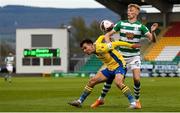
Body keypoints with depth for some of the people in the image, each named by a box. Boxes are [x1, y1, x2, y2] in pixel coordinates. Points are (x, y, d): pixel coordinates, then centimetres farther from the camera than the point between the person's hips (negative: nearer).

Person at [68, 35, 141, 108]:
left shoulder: (101, 48, -25)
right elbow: (101, 37, 17)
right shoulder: (95, 46, 0)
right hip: (110, 68, 9)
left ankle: (133, 103, -31)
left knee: (118, 82, -35)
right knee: (92, 81, 4)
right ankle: (80, 101, 13)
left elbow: (116, 43, -20)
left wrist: (131, 45, -15)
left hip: (119, 66, -9)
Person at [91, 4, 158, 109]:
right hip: (121, 56, 2)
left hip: (134, 56, -2)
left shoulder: (141, 26, -6)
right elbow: (107, 35, 4)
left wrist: (152, 32, -31)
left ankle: (137, 100, 6)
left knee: (137, 78, -17)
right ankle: (101, 99, 18)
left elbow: (153, 40, -10)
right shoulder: (121, 24, -1)